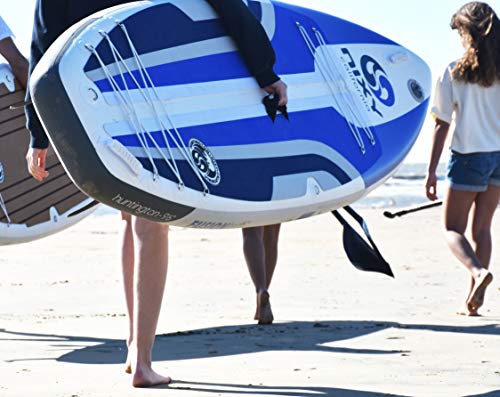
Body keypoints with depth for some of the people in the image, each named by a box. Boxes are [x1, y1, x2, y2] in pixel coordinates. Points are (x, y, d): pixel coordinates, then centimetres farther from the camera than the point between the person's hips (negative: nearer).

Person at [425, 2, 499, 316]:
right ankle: (474, 299, 12)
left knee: (453, 228, 7)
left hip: (469, 157, -4)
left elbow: (442, 125, -7)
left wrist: (432, 170, -2)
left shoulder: (455, 73, -8)